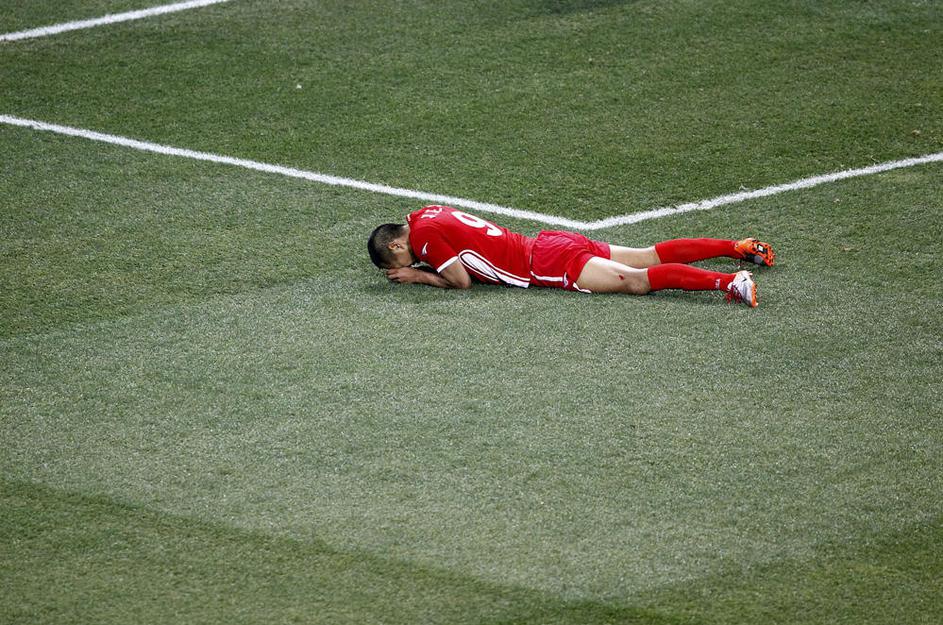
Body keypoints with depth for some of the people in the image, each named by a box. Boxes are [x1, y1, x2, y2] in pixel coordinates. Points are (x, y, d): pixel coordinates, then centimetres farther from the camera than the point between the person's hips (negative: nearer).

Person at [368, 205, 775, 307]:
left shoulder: (423, 234, -12)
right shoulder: (427, 214, 16)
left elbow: (461, 280, -12)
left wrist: (416, 275, 0)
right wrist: (417, 270, 16)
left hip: (549, 264, -9)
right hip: (552, 245, 9)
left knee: (637, 281, -21)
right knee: (649, 257, 12)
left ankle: (728, 282, -35)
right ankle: (739, 248, 12)